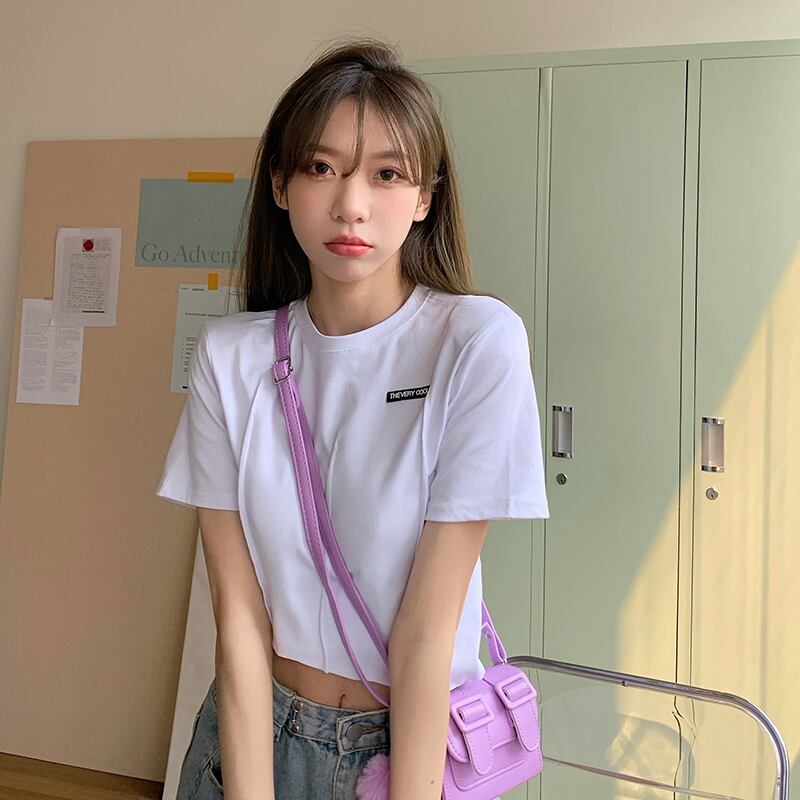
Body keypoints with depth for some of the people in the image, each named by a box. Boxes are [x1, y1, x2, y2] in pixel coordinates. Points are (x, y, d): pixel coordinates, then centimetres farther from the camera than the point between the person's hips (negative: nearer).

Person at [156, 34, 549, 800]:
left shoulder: (478, 342, -20)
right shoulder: (229, 356, -12)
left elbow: (428, 627, -20)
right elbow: (239, 613, -13)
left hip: (420, 737, -1)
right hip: (255, 728, 2)